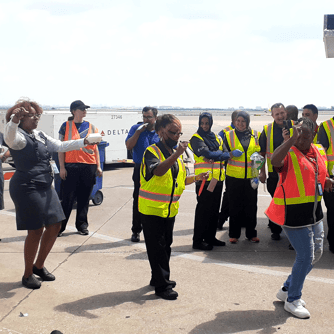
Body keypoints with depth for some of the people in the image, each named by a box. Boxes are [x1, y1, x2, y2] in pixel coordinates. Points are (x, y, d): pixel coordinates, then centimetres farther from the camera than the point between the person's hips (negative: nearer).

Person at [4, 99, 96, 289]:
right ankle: (28, 274, 12)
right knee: (36, 230, -5)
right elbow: (10, 138, -34)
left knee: (54, 226, 10)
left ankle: (39, 266, 28)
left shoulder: (41, 136, 14)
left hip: (45, 187, 9)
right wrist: (14, 120, -53)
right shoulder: (19, 137, -11)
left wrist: (84, 142, 5)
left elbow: (61, 146, 16)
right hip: (27, 188, -9)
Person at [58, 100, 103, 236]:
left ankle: (82, 225, 20)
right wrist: (62, 167, -5)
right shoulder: (66, 126, 3)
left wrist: (98, 166, 8)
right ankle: (60, 226, 7)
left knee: (84, 198, 8)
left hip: (89, 166, 3)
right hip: (71, 166, -3)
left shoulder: (91, 127, 11)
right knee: (67, 198, -2)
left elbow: (95, 148, 13)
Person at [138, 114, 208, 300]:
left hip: (170, 209, 8)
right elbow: (158, 170, -34)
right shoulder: (152, 151, -13)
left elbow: (179, 180, 18)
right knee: (157, 248, 0)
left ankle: (159, 278, 31)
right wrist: (177, 154, -43)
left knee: (166, 245, 17)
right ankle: (162, 286, 7)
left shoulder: (176, 154, 12)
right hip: (152, 209, -8)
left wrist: (196, 178, 2)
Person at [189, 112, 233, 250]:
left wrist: (213, 156, -12)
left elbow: (224, 153, 8)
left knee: (214, 209, 12)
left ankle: (210, 237, 24)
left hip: (217, 178, 7)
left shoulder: (217, 138, 18)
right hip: (204, 179, -6)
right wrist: (228, 154, -11)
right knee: (203, 210, -5)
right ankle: (197, 241, 1)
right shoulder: (196, 138, -4)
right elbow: (207, 153, -17)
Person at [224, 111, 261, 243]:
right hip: (234, 177, -1)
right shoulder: (229, 135, 2)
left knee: (251, 206, 6)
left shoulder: (255, 134, 6)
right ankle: (234, 234, 15)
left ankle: (251, 233, 19)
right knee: (235, 206, 4)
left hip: (251, 176, 1)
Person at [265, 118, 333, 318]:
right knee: (305, 256, -4)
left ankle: (287, 290, 32)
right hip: (294, 213, -8)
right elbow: (275, 160, -39)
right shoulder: (289, 154, -15)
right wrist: (292, 139, -39)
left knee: (316, 253, 17)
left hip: (314, 212, 8)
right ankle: (292, 300, 15)